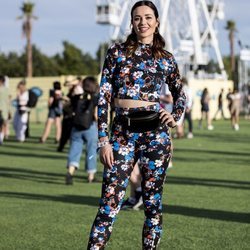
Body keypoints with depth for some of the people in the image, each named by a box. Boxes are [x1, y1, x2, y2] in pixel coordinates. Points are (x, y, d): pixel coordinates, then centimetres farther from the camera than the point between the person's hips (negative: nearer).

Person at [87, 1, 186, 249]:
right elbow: (103, 97, 1)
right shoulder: (117, 52, 5)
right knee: (109, 204, -6)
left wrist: (174, 117, 2)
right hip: (122, 132, -1)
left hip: (154, 133, 1)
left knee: (153, 203, 6)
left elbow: (180, 95, 23)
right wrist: (104, 140, -5)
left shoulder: (166, 59, 8)